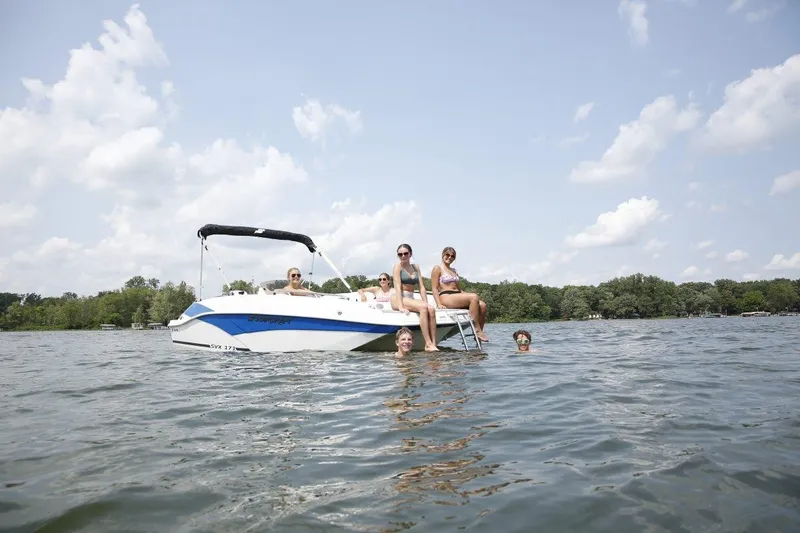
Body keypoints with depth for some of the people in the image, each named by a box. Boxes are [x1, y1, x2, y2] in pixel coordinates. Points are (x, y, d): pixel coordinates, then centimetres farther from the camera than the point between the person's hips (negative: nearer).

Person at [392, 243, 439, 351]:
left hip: (411, 298, 5)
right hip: (398, 299, -5)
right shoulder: (397, 267, 1)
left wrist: (426, 303, -2)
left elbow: (422, 287, 12)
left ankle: (433, 344, -27)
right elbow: (398, 287, -11)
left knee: (431, 309, -24)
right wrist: (400, 307, -22)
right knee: (423, 308, -31)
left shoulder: (416, 267, 17)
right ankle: (428, 344, -32)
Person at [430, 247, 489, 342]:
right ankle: (477, 330, -25)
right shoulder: (437, 269, 5)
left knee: (482, 305, -17)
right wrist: (439, 304, -17)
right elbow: (434, 288, -4)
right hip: (445, 297, -8)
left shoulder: (454, 270, 28)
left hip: (458, 297, 8)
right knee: (474, 297, -29)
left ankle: (479, 332, -13)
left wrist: (468, 295, 9)